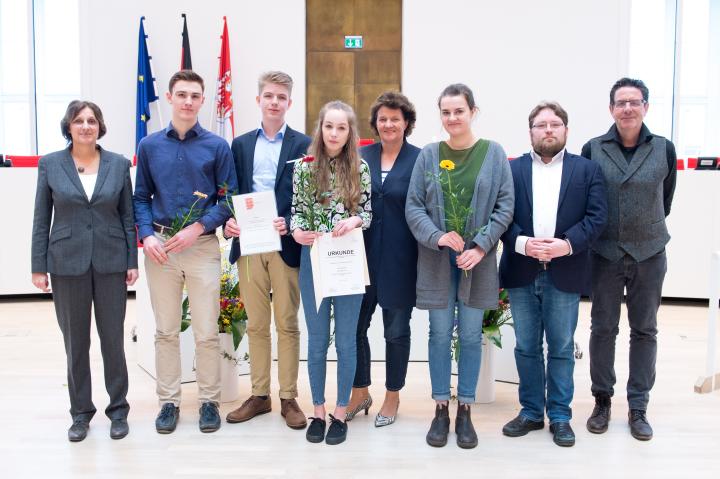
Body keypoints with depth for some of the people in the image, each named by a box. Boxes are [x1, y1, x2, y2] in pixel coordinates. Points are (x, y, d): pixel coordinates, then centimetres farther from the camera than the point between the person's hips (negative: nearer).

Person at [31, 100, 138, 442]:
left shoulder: (119, 164, 2)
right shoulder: (50, 164, 1)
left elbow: (128, 217, 4)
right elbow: (41, 220, 3)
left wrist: (132, 262, 0)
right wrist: (38, 266, -1)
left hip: (110, 262, 0)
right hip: (67, 263, 0)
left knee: (113, 338, 6)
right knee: (75, 340, 9)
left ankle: (118, 409, 21)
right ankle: (80, 412, 23)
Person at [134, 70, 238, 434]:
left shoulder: (217, 146, 1)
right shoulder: (149, 146, 7)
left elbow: (229, 199, 0)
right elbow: (140, 197, 10)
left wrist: (198, 228, -13)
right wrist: (147, 235, -6)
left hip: (202, 246, -2)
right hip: (160, 247, 2)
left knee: (206, 332, 2)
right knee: (166, 331, 10)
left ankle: (209, 401, 17)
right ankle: (168, 401, 22)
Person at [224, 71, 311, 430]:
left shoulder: (302, 144, 1)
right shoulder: (241, 144, 12)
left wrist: (289, 223, -17)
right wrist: (228, 221, -7)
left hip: (285, 245, -3)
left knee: (287, 325, 5)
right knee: (256, 325, 10)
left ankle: (289, 398, 15)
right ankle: (259, 395, 21)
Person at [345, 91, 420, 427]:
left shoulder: (419, 160, -4)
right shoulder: (362, 156, 6)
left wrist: (423, 255, -9)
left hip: (399, 259, -3)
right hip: (363, 255, 3)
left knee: (396, 330, 10)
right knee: (355, 324, 7)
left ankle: (393, 396, 28)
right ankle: (359, 393, 28)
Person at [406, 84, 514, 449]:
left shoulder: (494, 153, 0)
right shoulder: (428, 155, 2)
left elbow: (505, 206, -3)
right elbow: (413, 206, 0)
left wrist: (480, 246, -12)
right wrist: (437, 237, -16)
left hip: (478, 258, 0)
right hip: (436, 258, 1)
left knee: (471, 335, 6)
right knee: (440, 334, 7)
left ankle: (465, 411, 19)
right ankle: (441, 409, 19)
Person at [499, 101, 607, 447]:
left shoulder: (587, 169, 6)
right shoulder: (511, 169, 7)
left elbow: (597, 216, -3)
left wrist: (568, 244, -16)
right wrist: (522, 243, -16)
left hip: (565, 273, -1)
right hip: (521, 273, 1)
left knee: (562, 348, 7)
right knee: (526, 348, 10)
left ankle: (560, 416, 19)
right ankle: (531, 412, 23)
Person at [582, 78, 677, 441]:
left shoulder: (664, 149, -2)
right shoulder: (593, 150, -3)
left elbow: (666, 199, 11)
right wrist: (598, 231, 8)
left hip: (649, 254, 1)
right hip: (605, 254, -1)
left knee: (644, 330, 8)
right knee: (603, 328, 7)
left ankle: (638, 408, 20)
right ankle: (602, 401, 22)